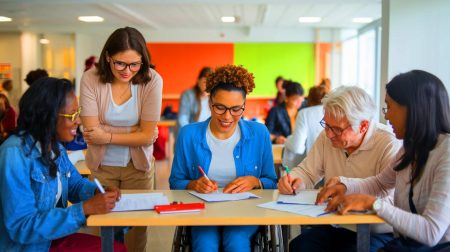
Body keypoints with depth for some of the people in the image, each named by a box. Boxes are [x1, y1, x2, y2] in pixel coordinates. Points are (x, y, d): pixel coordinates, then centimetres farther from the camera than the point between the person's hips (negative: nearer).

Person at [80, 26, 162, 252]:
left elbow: (147, 136, -13)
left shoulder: (152, 81, -16)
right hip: (101, 165, 0)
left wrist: (107, 136, -19)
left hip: (138, 165, 0)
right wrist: (135, 131, -17)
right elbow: (91, 132, -17)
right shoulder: (91, 78, -16)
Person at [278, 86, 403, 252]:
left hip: (378, 232, -4)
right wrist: (292, 179, -12)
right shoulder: (327, 136, 3)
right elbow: (307, 172, 11)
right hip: (335, 226, 5)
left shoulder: (390, 145, -19)